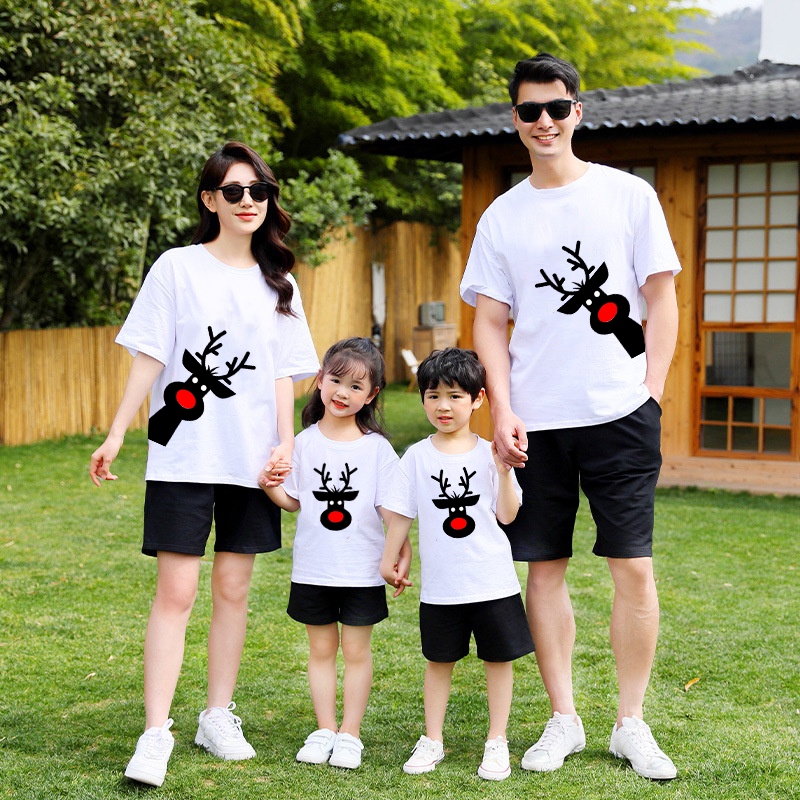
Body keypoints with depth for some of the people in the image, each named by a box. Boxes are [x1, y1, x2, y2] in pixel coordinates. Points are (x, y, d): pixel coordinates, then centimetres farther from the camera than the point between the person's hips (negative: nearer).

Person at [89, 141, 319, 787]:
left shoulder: (279, 284, 11)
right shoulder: (177, 268, 2)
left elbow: (283, 373, 11)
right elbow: (148, 359, 0)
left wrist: (286, 442, 0)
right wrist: (117, 434, -6)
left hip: (250, 458, 3)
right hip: (183, 454, -3)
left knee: (233, 589, 8)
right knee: (177, 590, -7)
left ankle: (218, 717, 20)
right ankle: (156, 733, -5)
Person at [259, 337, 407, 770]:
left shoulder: (377, 448, -5)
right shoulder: (305, 443, 0)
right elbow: (293, 501, 5)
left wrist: (402, 554, -11)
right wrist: (270, 486, -13)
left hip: (361, 572, -2)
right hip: (312, 568, 2)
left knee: (356, 650, 6)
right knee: (321, 649, 11)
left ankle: (350, 733, 16)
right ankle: (324, 730, 22)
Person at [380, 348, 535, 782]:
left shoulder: (489, 453, -1)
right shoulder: (417, 457, 1)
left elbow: (507, 514, -5)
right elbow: (401, 514, 5)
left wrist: (504, 471, -16)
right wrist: (389, 560, 6)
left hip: (493, 581, -1)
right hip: (440, 584, 1)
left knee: (499, 658, 6)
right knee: (439, 661, 11)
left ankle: (496, 742, 19)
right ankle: (432, 741, 23)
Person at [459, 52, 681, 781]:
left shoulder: (629, 195, 3)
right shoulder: (502, 217, 8)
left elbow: (662, 300, 4)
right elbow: (490, 323, 7)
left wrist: (652, 391, -4)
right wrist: (503, 411, -4)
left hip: (620, 417, -2)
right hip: (536, 422, 2)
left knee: (634, 568, -2)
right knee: (545, 567, 6)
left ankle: (631, 724, 12)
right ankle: (564, 720, 18)